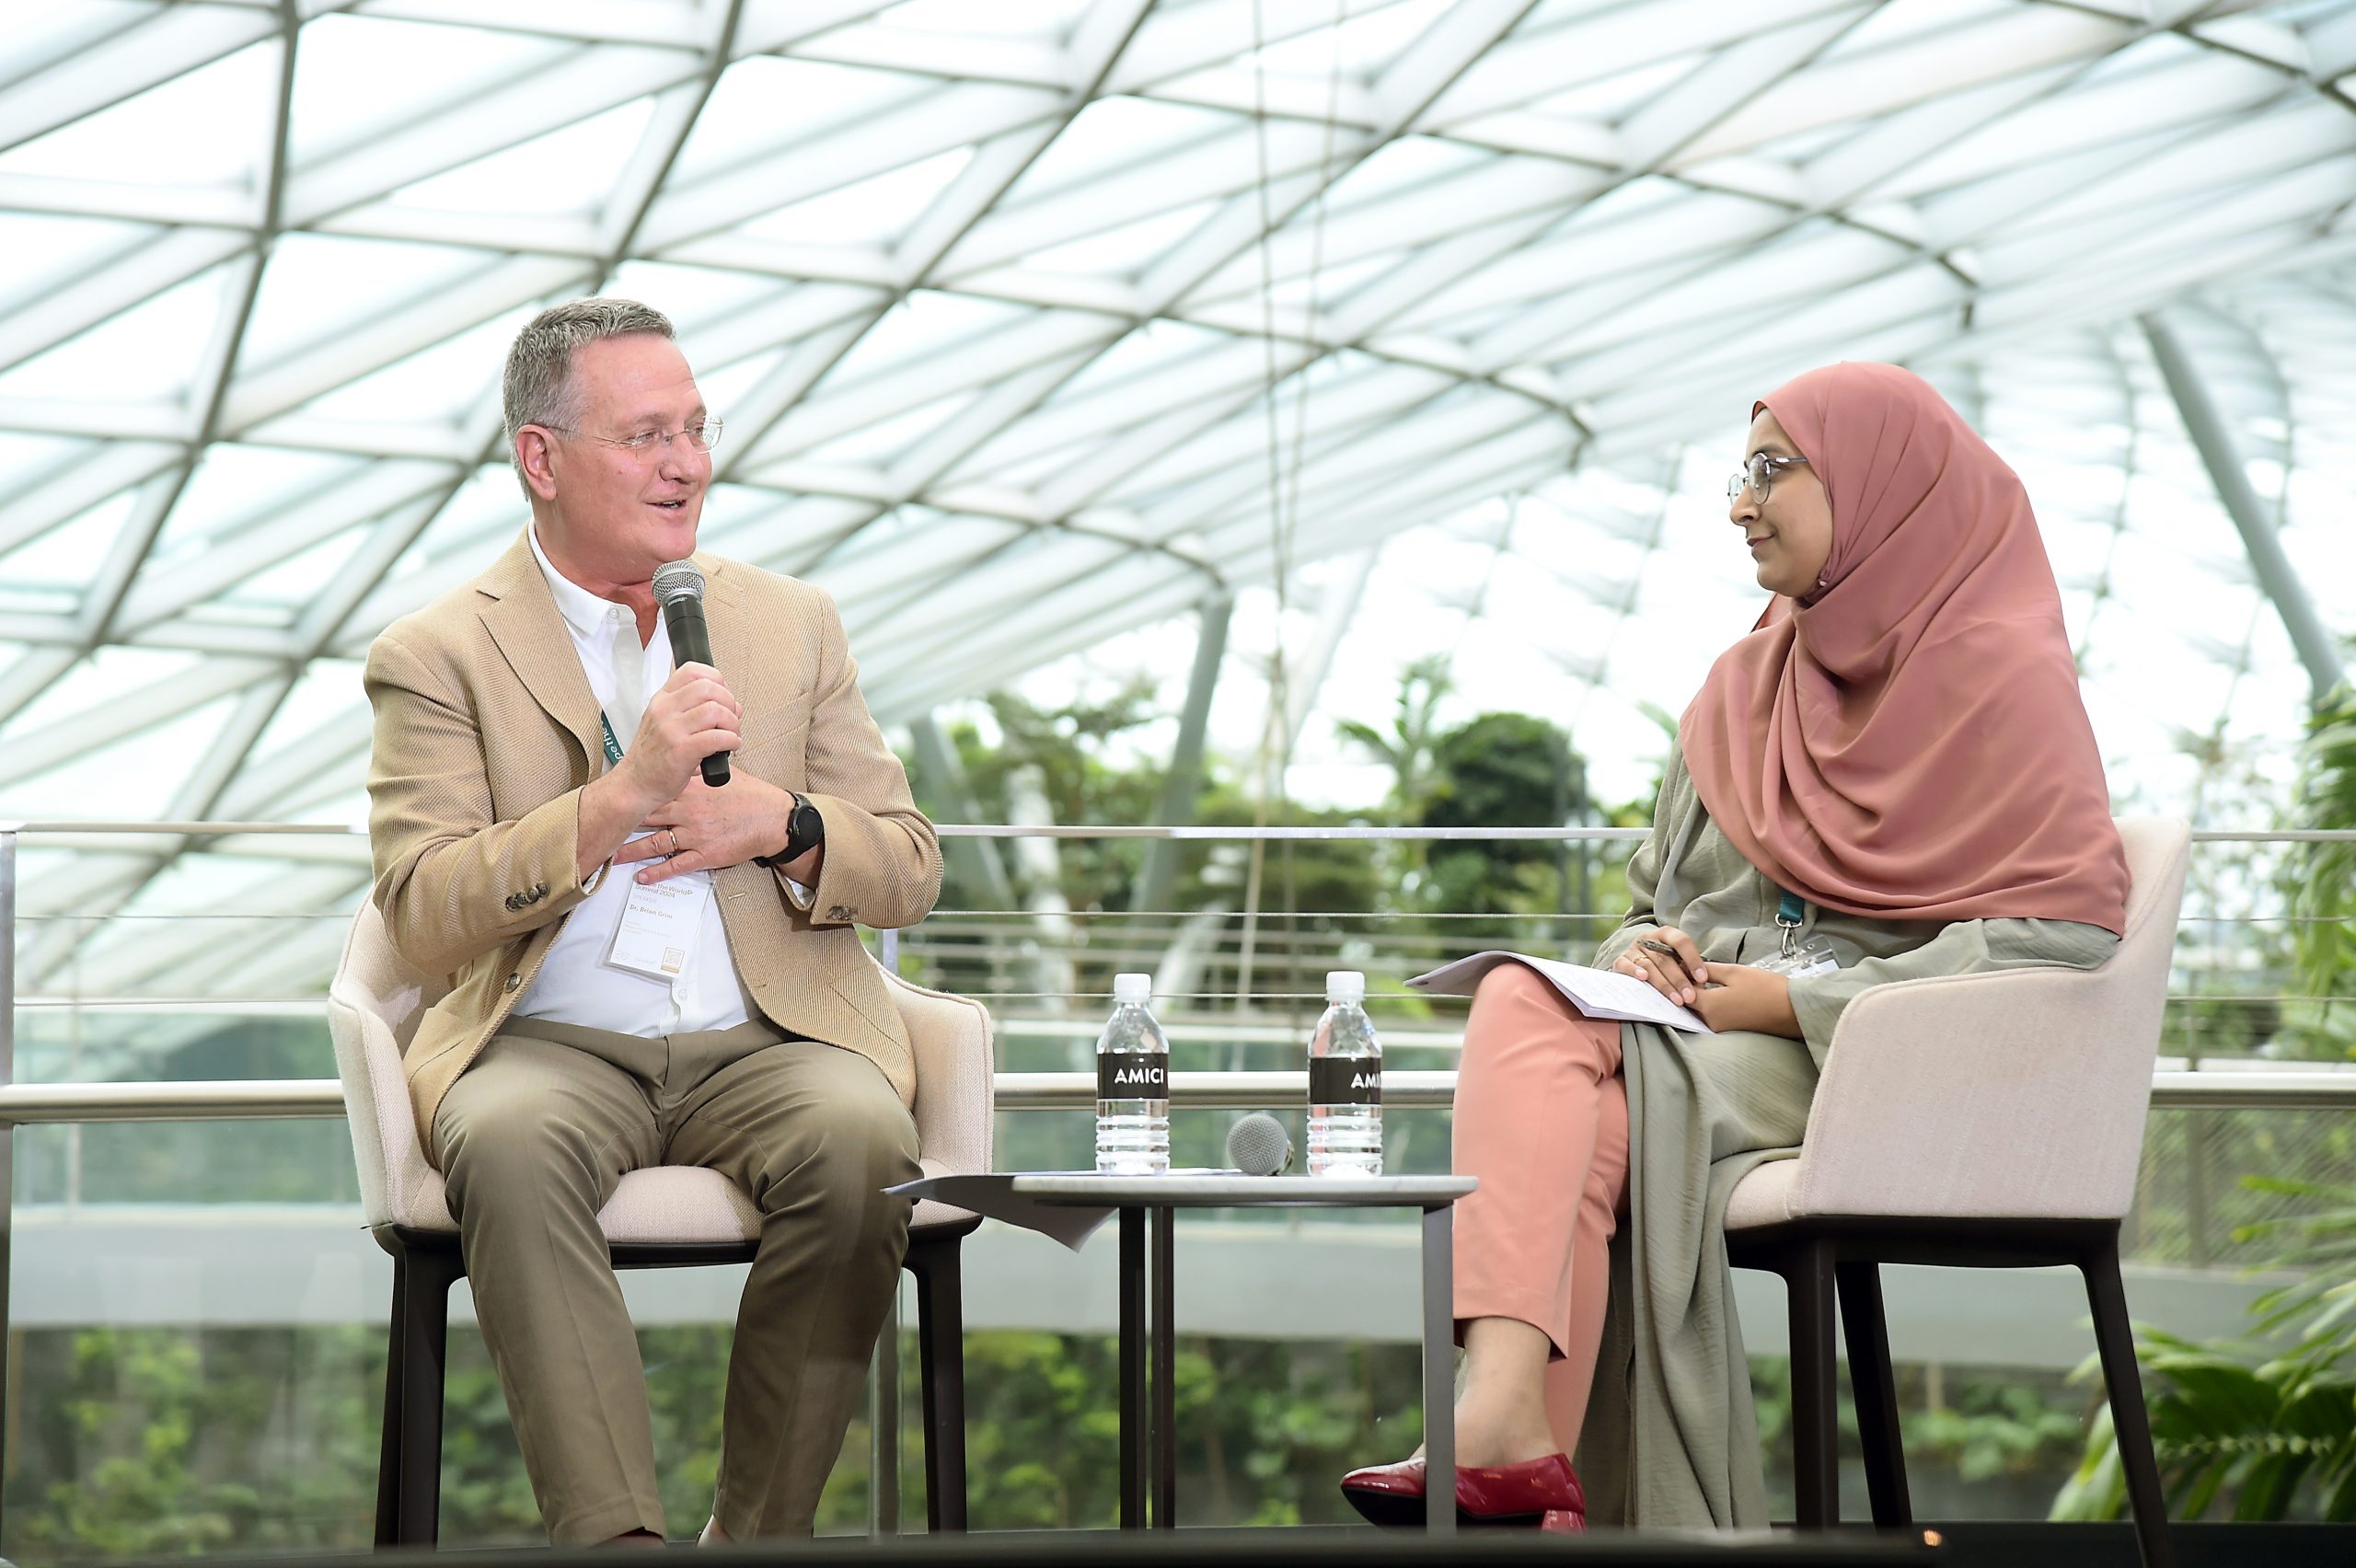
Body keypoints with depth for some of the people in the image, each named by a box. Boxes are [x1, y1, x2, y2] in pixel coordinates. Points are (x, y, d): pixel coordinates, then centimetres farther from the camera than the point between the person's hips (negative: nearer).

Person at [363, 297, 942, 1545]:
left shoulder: (791, 625, 17)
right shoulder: (438, 656, 5)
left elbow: (910, 869, 17)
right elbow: (423, 916, -7)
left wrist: (779, 827, -5)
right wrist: (619, 797, -18)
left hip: (770, 1040, 2)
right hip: (551, 1046, -2)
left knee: (861, 1142, -32)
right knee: (509, 1148, -36)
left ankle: (757, 1538, -22)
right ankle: (613, 1542, -39)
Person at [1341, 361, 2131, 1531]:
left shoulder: (1999, 675, -2)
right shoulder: (1748, 682, 21)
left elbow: (2068, 930, -12)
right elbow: (1658, 894, 25)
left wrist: (1802, 1002, -15)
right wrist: (1640, 950, -3)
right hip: (1716, 1017, 6)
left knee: (1606, 1112, -33)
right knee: (1522, 1001, -29)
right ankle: (1506, 1421, -46)